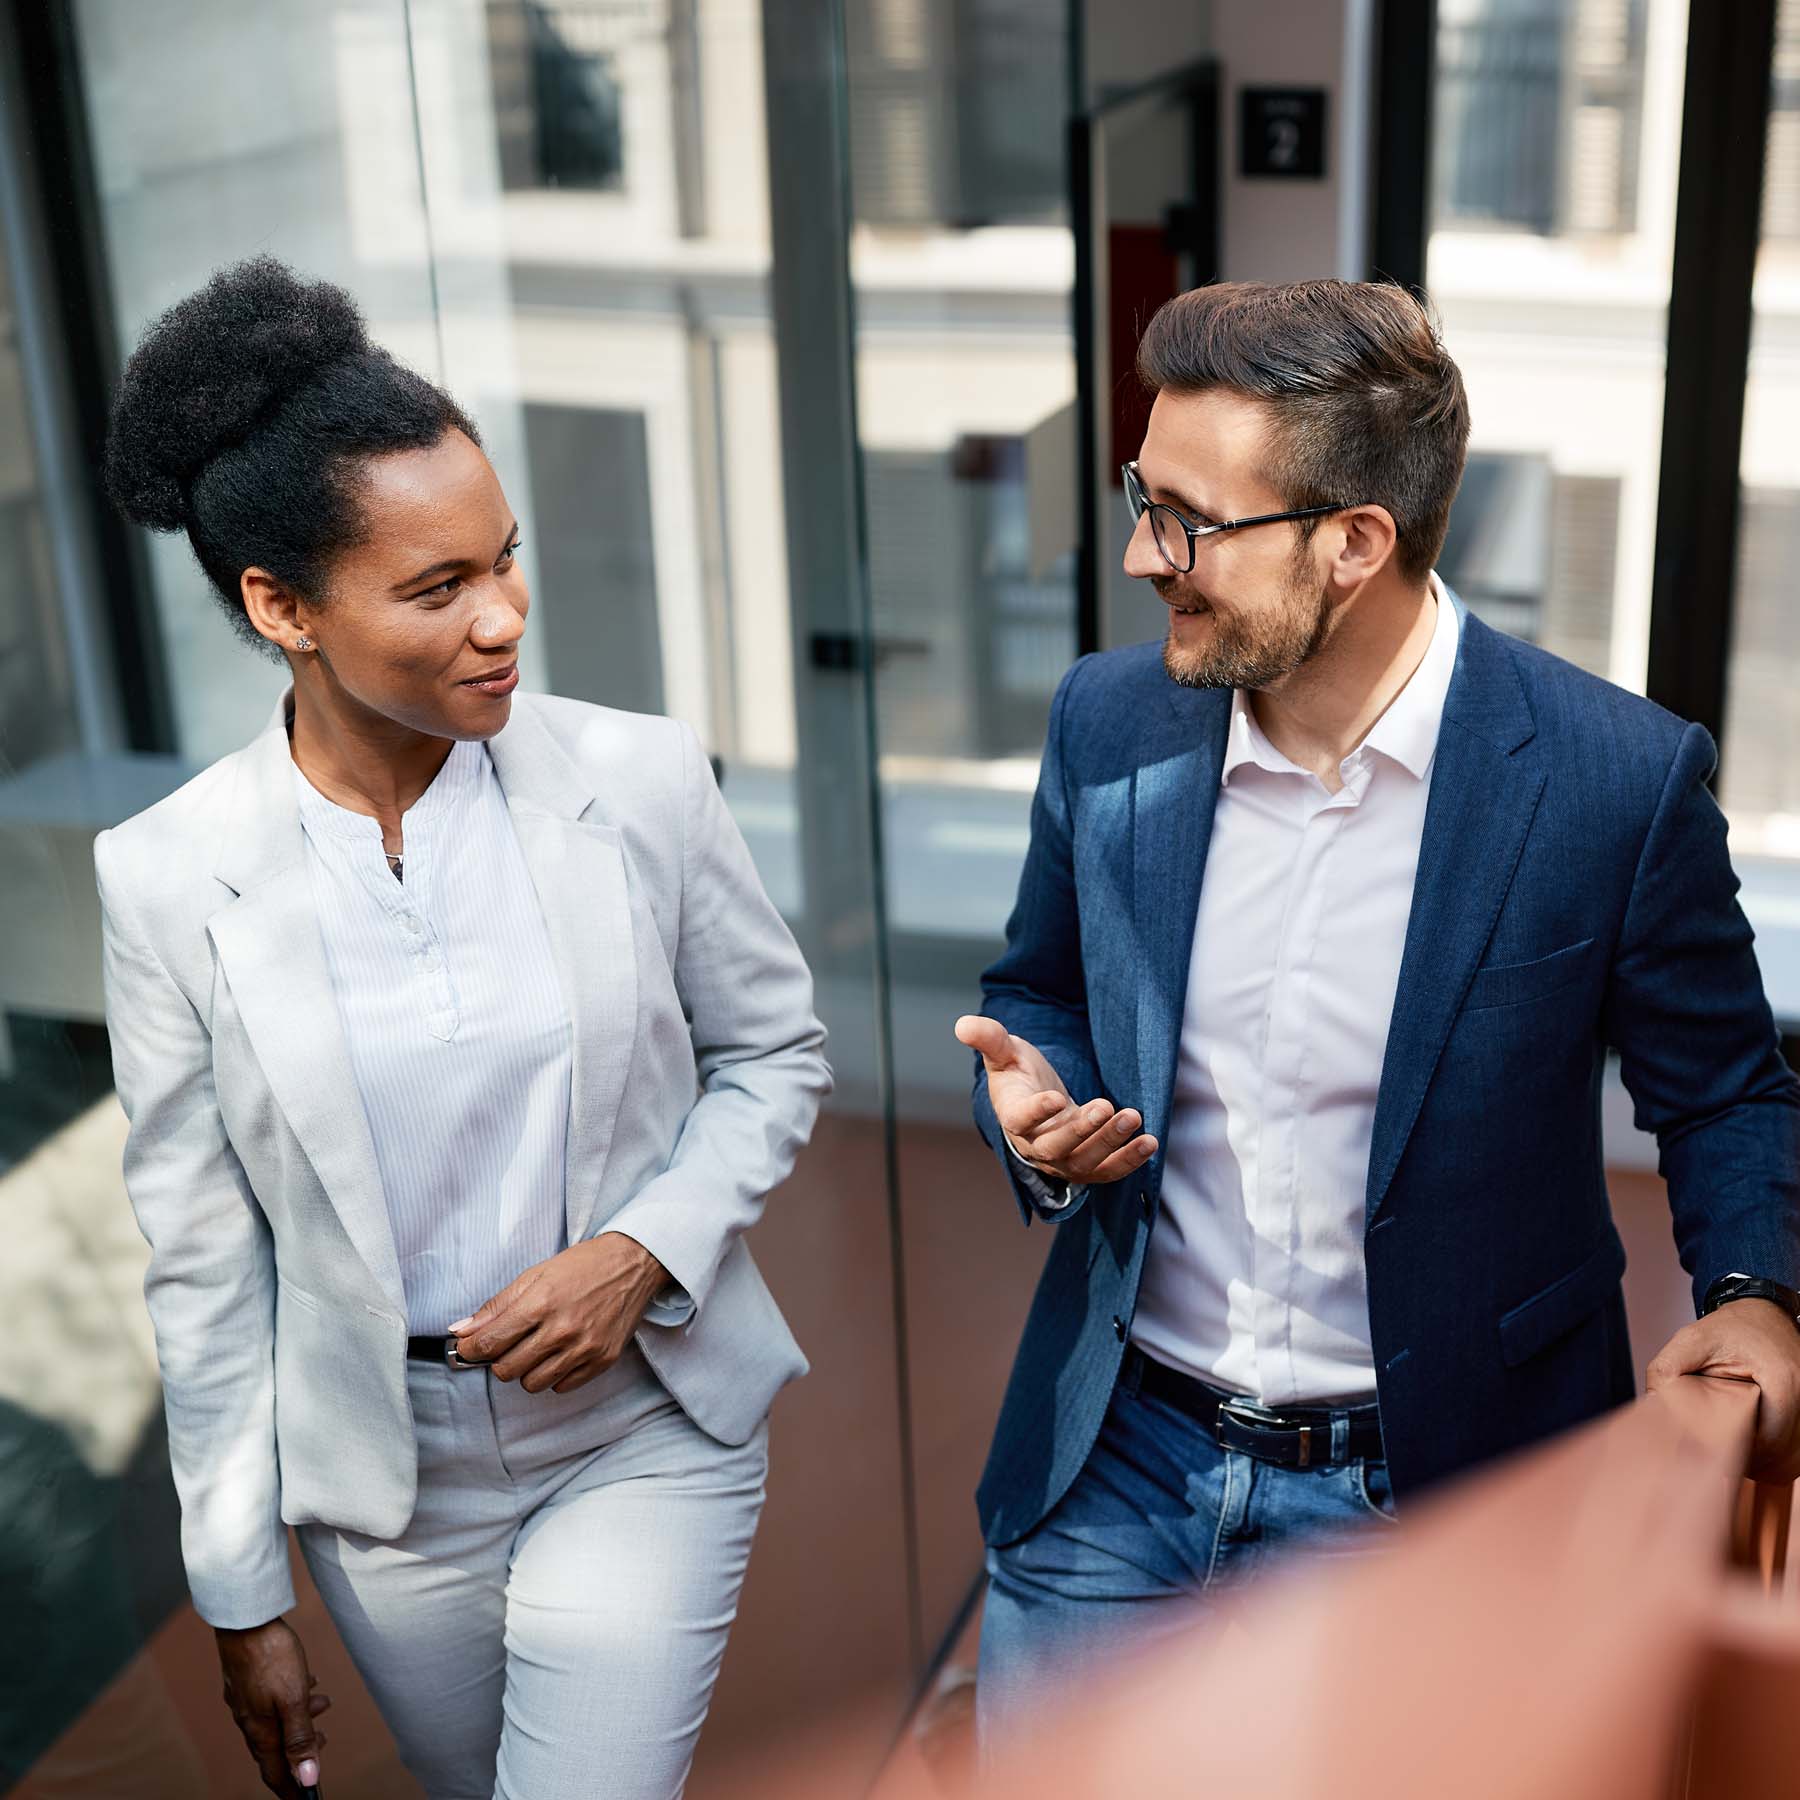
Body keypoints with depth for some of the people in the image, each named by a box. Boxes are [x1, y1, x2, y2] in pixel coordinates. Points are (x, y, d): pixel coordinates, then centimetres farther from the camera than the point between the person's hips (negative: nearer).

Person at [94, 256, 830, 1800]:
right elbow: (204, 1264, -4)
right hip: (384, 1467, 2)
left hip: (645, 1430, -1)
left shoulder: (639, 781, -13)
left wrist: (643, 1250, -17)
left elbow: (776, 1055, 1)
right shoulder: (169, 878, -12)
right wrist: (243, 1601, 1)